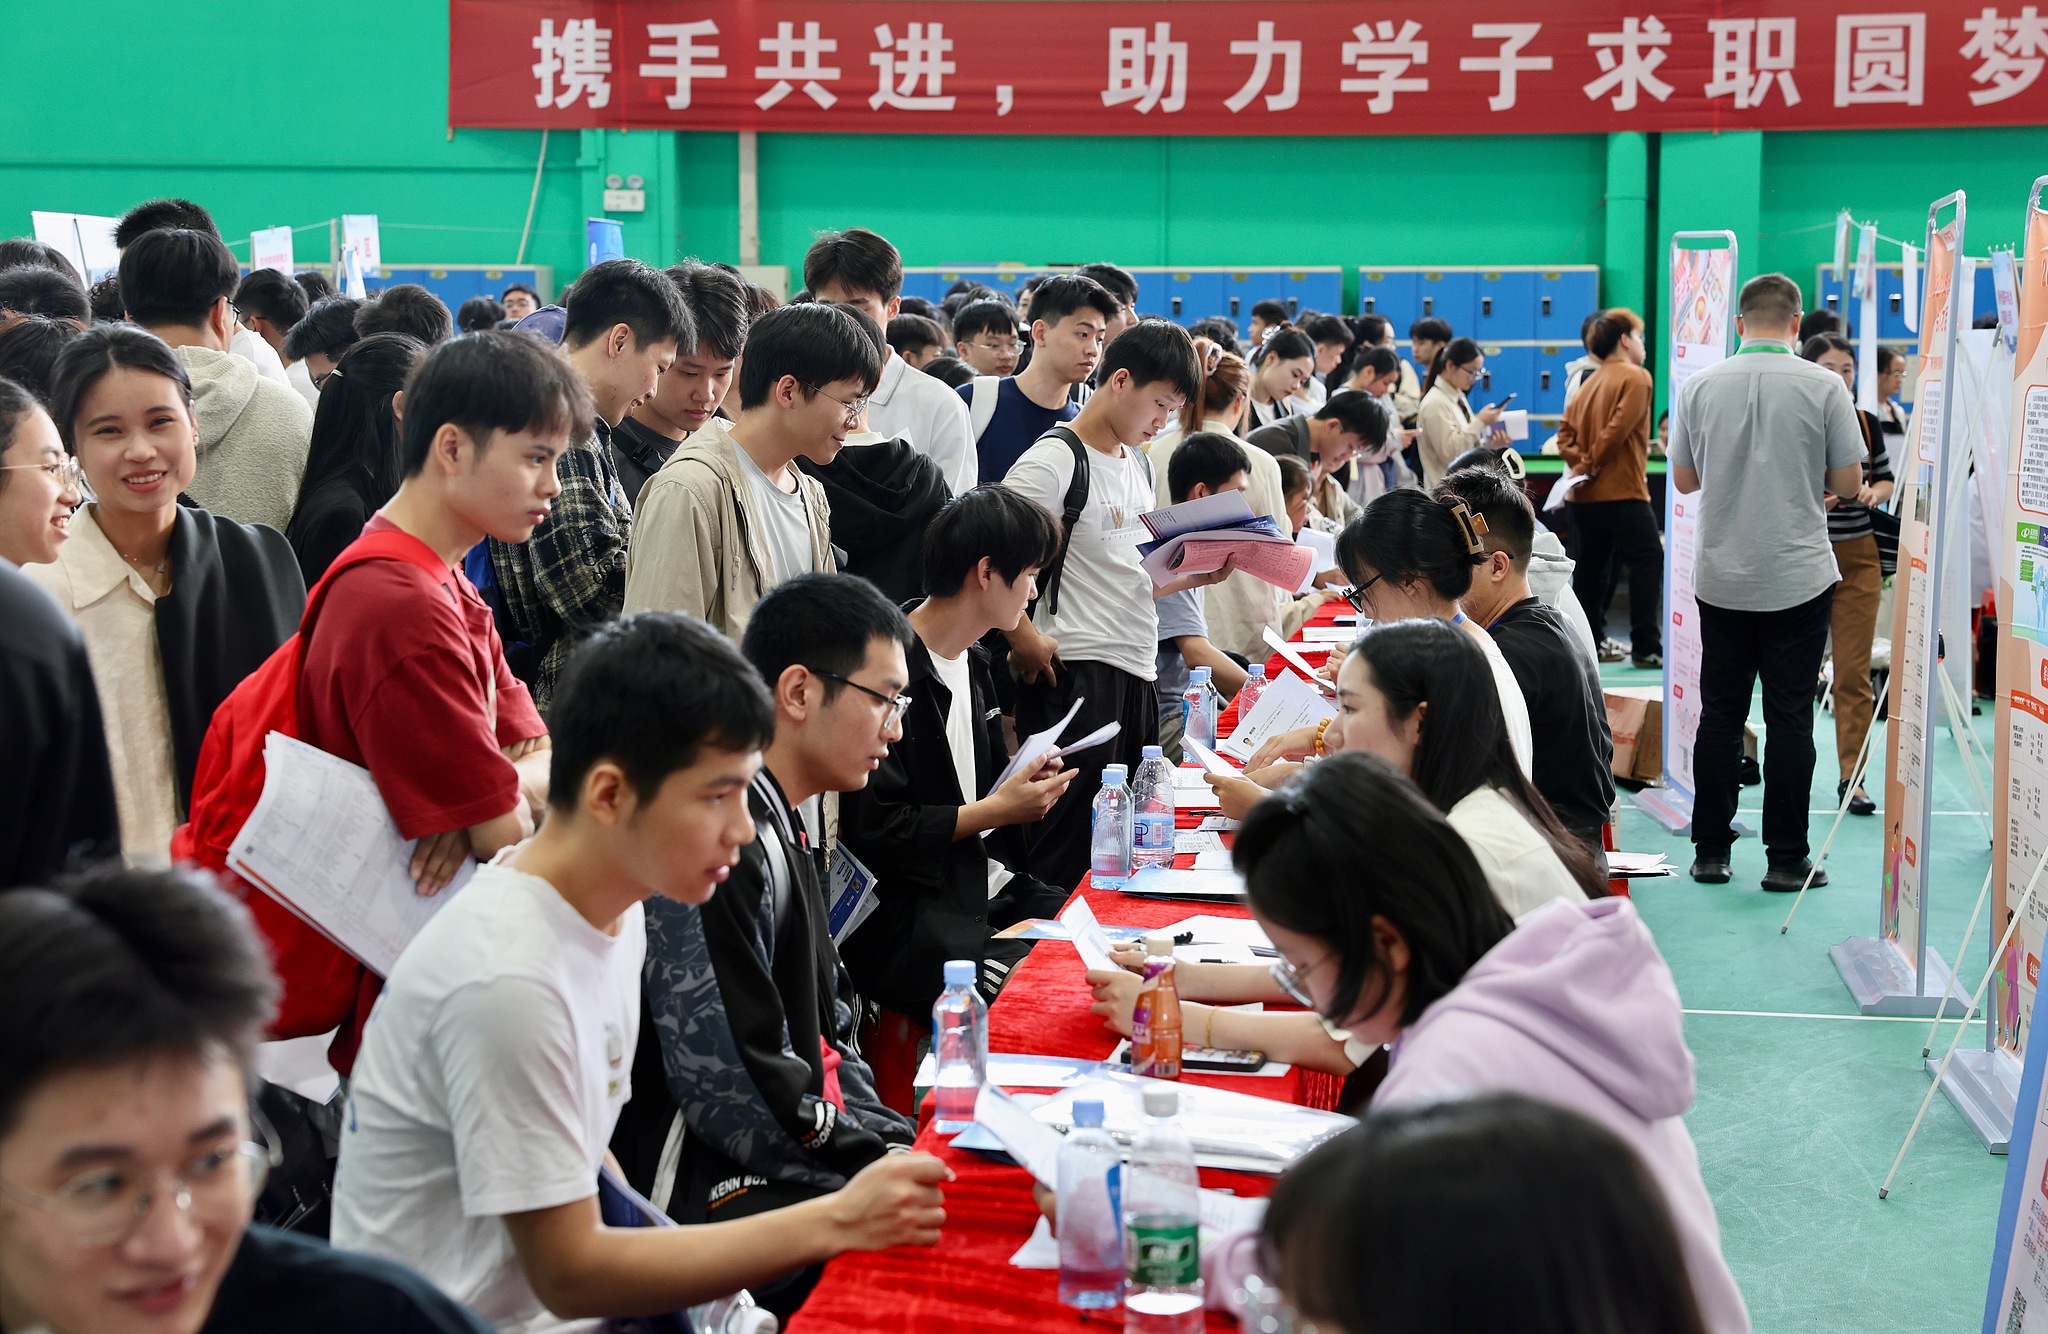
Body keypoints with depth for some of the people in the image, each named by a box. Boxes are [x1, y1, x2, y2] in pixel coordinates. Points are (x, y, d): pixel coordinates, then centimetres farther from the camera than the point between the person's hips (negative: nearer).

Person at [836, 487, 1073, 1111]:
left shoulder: (973, 661, 15)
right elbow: (874, 832, -19)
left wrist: (1025, 784, 7)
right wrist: (995, 810, -12)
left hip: (988, 890, 10)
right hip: (910, 924, -10)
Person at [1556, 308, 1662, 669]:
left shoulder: (1589, 383, 17)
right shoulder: (1636, 378, -7)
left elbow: (1566, 432, 10)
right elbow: (1618, 428, -18)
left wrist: (1580, 461, -2)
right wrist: (1593, 461, -9)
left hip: (1586, 492, 8)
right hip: (1622, 491, -8)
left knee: (1591, 566, 13)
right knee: (1648, 559, -7)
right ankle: (1647, 647, -12)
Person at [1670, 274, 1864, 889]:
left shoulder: (1701, 386, 0)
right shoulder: (1823, 387, -8)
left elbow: (1684, 479, 8)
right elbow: (1848, 483, -4)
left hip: (1721, 578, 2)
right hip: (1798, 578, -2)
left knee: (1719, 713, 9)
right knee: (1789, 718, 2)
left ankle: (1710, 851, 12)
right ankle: (1786, 858, 4)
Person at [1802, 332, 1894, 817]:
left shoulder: (1868, 424, 5)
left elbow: (1886, 478, 17)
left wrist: (1874, 492, -5)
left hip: (1858, 558, 3)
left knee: (1855, 673, 1)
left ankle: (1851, 776, 6)